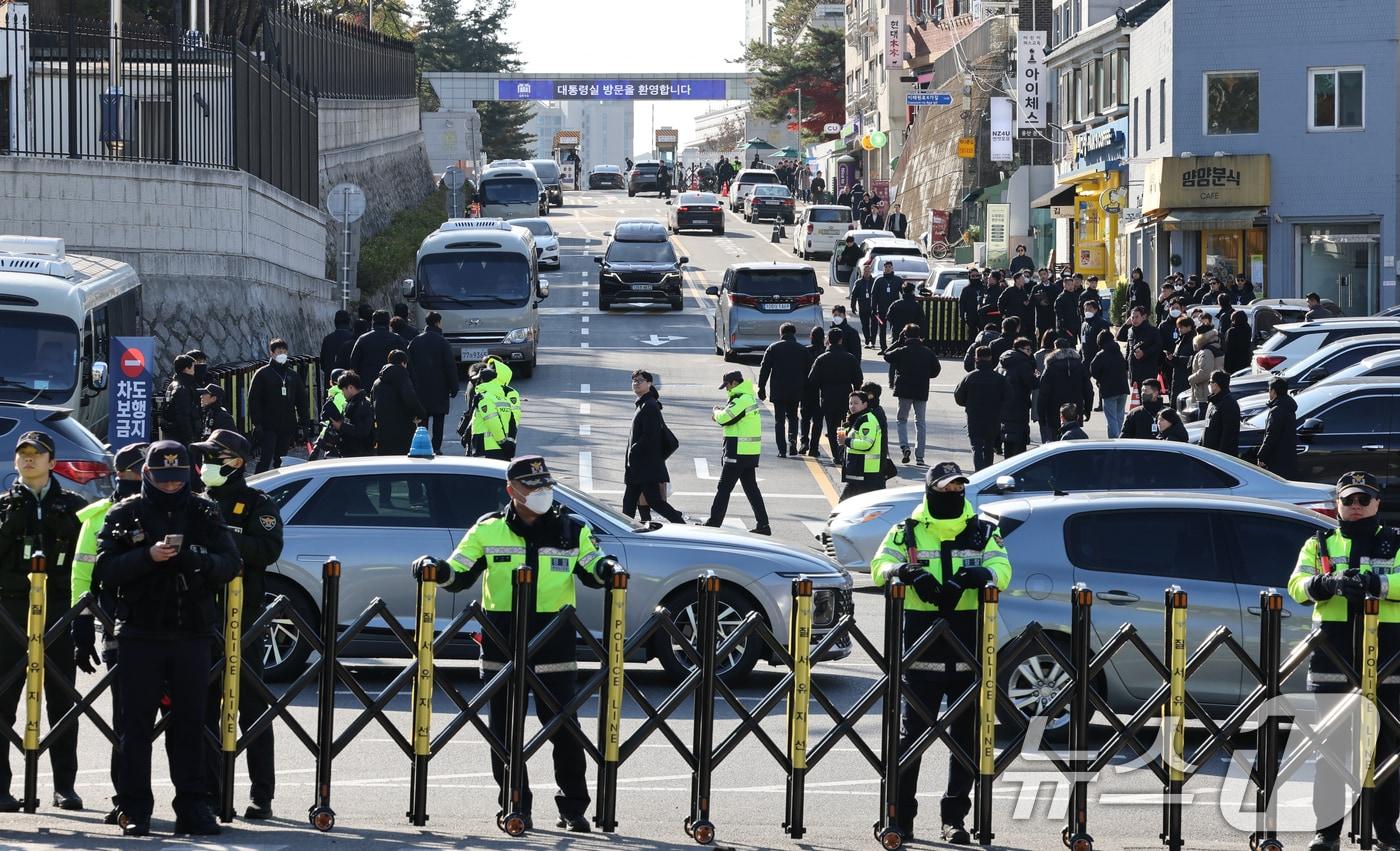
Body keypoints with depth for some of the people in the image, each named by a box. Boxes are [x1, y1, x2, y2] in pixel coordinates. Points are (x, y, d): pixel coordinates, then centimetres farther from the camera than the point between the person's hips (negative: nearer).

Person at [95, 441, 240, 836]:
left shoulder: (205, 514, 9)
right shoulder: (124, 514, 5)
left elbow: (229, 565, 1)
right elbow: (104, 570, -4)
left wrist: (195, 559, -19)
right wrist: (148, 557, -19)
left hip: (192, 635, 1)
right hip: (140, 635, -1)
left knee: (190, 722, 2)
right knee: (136, 722, -1)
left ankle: (192, 807, 6)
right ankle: (135, 809, 2)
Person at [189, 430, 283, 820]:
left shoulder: (258, 505, 1)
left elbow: (268, 549, -15)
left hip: (242, 616, -5)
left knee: (251, 708, -2)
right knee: (203, 708, 5)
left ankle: (261, 796, 0)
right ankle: (208, 790, 11)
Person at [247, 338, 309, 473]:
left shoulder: (293, 375, 13)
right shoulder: (263, 373, -1)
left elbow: (301, 401, 18)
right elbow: (253, 400, -5)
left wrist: (305, 423, 11)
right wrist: (257, 424, -12)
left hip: (288, 427, 5)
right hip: (268, 426, -5)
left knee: (281, 461, 9)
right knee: (265, 460, -12)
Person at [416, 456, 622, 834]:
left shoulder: (572, 530, 6)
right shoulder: (488, 531, 6)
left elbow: (591, 570, 11)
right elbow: (458, 575, 6)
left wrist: (607, 569, -11)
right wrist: (436, 570, -14)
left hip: (555, 647, -1)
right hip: (502, 646, 1)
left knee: (564, 730, -2)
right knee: (505, 731, 4)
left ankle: (574, 807, 7)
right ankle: (516, 807, 13)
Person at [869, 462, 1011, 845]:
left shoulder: (983, 533, 10)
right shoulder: (907, 532, 8)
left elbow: (1001, 570, -3)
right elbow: (880, 565, -3)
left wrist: (974, 576, -25)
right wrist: (906, 572, -25)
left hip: (970, 652, 2)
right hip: (921, 651, -2)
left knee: (968, 735, 4)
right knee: (911, 731, -1)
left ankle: (955, 817, 13)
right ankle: (901, 816, 5)